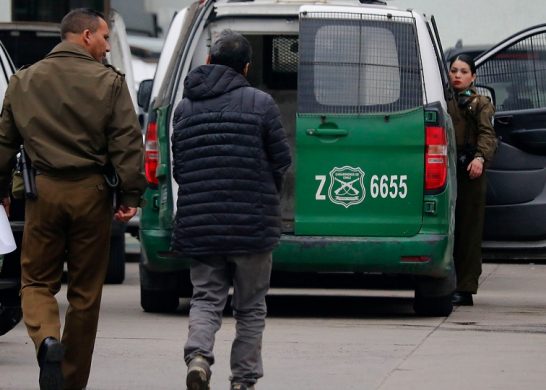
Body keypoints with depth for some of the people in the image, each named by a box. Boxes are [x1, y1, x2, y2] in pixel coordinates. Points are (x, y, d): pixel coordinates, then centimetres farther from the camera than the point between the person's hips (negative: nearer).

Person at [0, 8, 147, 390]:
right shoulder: (108, 83, -3)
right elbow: (128, 143, -8)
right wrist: (132, 194, -5)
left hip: (43, 190, 1)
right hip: (90, 193, -1)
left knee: (37, 281, 10)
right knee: (86, 290, 9)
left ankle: (47, 338, -21)